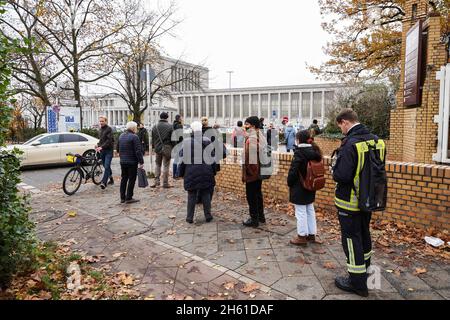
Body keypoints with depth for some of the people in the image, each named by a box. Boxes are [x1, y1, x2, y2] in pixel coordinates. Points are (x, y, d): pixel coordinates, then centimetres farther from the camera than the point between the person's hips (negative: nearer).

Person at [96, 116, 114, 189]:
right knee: (106, 166, 14)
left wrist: (101, 147, -25)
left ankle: (104, 182, -17)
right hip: (102, 151, 8)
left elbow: (109, 140, -18)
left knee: (107, 166, -13)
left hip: (109, 150, -8)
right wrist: (98, 146, 4)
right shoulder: (101, 129, 16)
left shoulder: (109, 129, -10)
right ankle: (111, 179, 27)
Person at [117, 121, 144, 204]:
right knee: (131, 179, 0)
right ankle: (129, 198, 3)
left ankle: (122, 197, 20)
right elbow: (138, 151, -18)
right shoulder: (134, 137, -14)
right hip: (132, 162, -8)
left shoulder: (121, 136, 11)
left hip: (122, 162, 8)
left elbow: (118, 148, 21)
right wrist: (141, 162, -15)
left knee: (124, 179, 15)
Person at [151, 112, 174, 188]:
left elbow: (153, 138, 8)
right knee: (166, 166, 3)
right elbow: (172, 138, -7)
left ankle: (157, 181, 12)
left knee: (158, 165, 17)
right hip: (167, 148, -3)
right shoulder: (170, 126, -7)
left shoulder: (155, 127, 3)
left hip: (158, 148, 3)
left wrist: (153, 147, 17)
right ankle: (165, 183, 6)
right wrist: (172, 147, 1)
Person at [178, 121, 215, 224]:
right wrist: (213, 171, 11)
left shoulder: (186, 142, -6)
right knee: (206, 194, 11)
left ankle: (190, 217, 15)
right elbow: (212, 157, 2)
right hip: (206, 172, 1)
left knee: (191, 195, 8)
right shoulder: (207, 141, -1)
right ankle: (208, 216, 18)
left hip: (191, 173, -1)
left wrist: (181, 172, 7)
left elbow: (183, 158, -2)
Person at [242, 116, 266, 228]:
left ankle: (254, 219, 10)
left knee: (251, 195, 1)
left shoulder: (251, 138, -21)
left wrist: (244, 173, -18)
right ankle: (261, 216, 31)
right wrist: (261, 168, 18)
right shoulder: (261, 136, 10)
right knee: (258, 193, 20)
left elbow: (248, 157, -23)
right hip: (260, 171, 10)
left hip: (252, 171, -10)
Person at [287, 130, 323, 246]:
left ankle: (302, 236, 14)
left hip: (299, 187, -8)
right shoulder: (314, 151, 4)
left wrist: (290, 183, -6)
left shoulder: (299, 152, -19)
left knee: (301, 212, 3)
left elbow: (293, 170, -21)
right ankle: (311, 234, 29)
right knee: (310, 210, 18)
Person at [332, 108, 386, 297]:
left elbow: (341, 176, -29)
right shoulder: (375, 140, 1)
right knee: (364, 235, 24)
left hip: (350, 202, -8)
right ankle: (365, 272, 44)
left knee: (352, 239, 5)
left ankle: (357, 283, 17)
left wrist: (334, 168, -9)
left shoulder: (350, 144, -24)